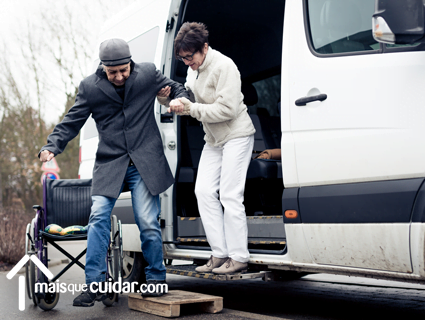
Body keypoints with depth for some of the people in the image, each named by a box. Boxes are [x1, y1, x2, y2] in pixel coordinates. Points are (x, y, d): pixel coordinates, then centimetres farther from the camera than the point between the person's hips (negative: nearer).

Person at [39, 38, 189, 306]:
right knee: (98, 216, -14)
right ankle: (95, 284, -9)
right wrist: (51, 147, -11)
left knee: (148, 222, -5)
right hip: (110, 164, 1)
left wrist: (181, 100, -5)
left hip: (145, 162, -1)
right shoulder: (90, 87, 1)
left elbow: (176, 88, 18)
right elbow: (71, 122, 4)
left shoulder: (148, 74, 1)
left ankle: (156, 278, 16)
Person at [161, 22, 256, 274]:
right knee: (204, 190, 1)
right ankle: (220, 254, 4)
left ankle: (239, 258, -4)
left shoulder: (224, 67, -19)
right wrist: (173, 101, -7)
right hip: (214, 139, 9)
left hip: (236, 135, -9)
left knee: (230, 195, -11)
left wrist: (190, 109, -24)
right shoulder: (194, 70, 7)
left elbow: (227, 109, -25)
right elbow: (189, 96, 15)